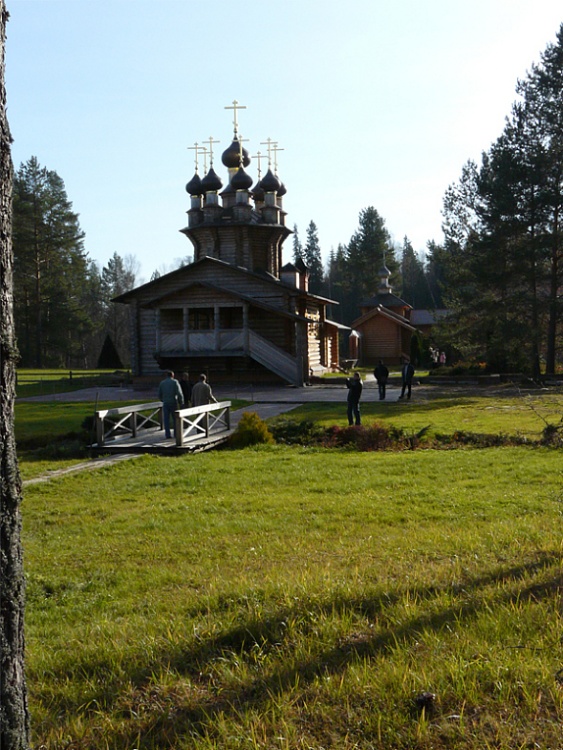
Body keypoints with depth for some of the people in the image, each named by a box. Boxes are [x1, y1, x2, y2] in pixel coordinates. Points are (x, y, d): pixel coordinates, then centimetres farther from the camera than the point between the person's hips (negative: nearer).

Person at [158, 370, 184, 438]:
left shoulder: (162, 383, 6)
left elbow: (159, 395, 9)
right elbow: (179, 393, -11)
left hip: (165, 404, 2)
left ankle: (168, 434, 1)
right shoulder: (175, 382, -4)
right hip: (173, 403, -2)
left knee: (166, 419, 4)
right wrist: (181, 403, -1)